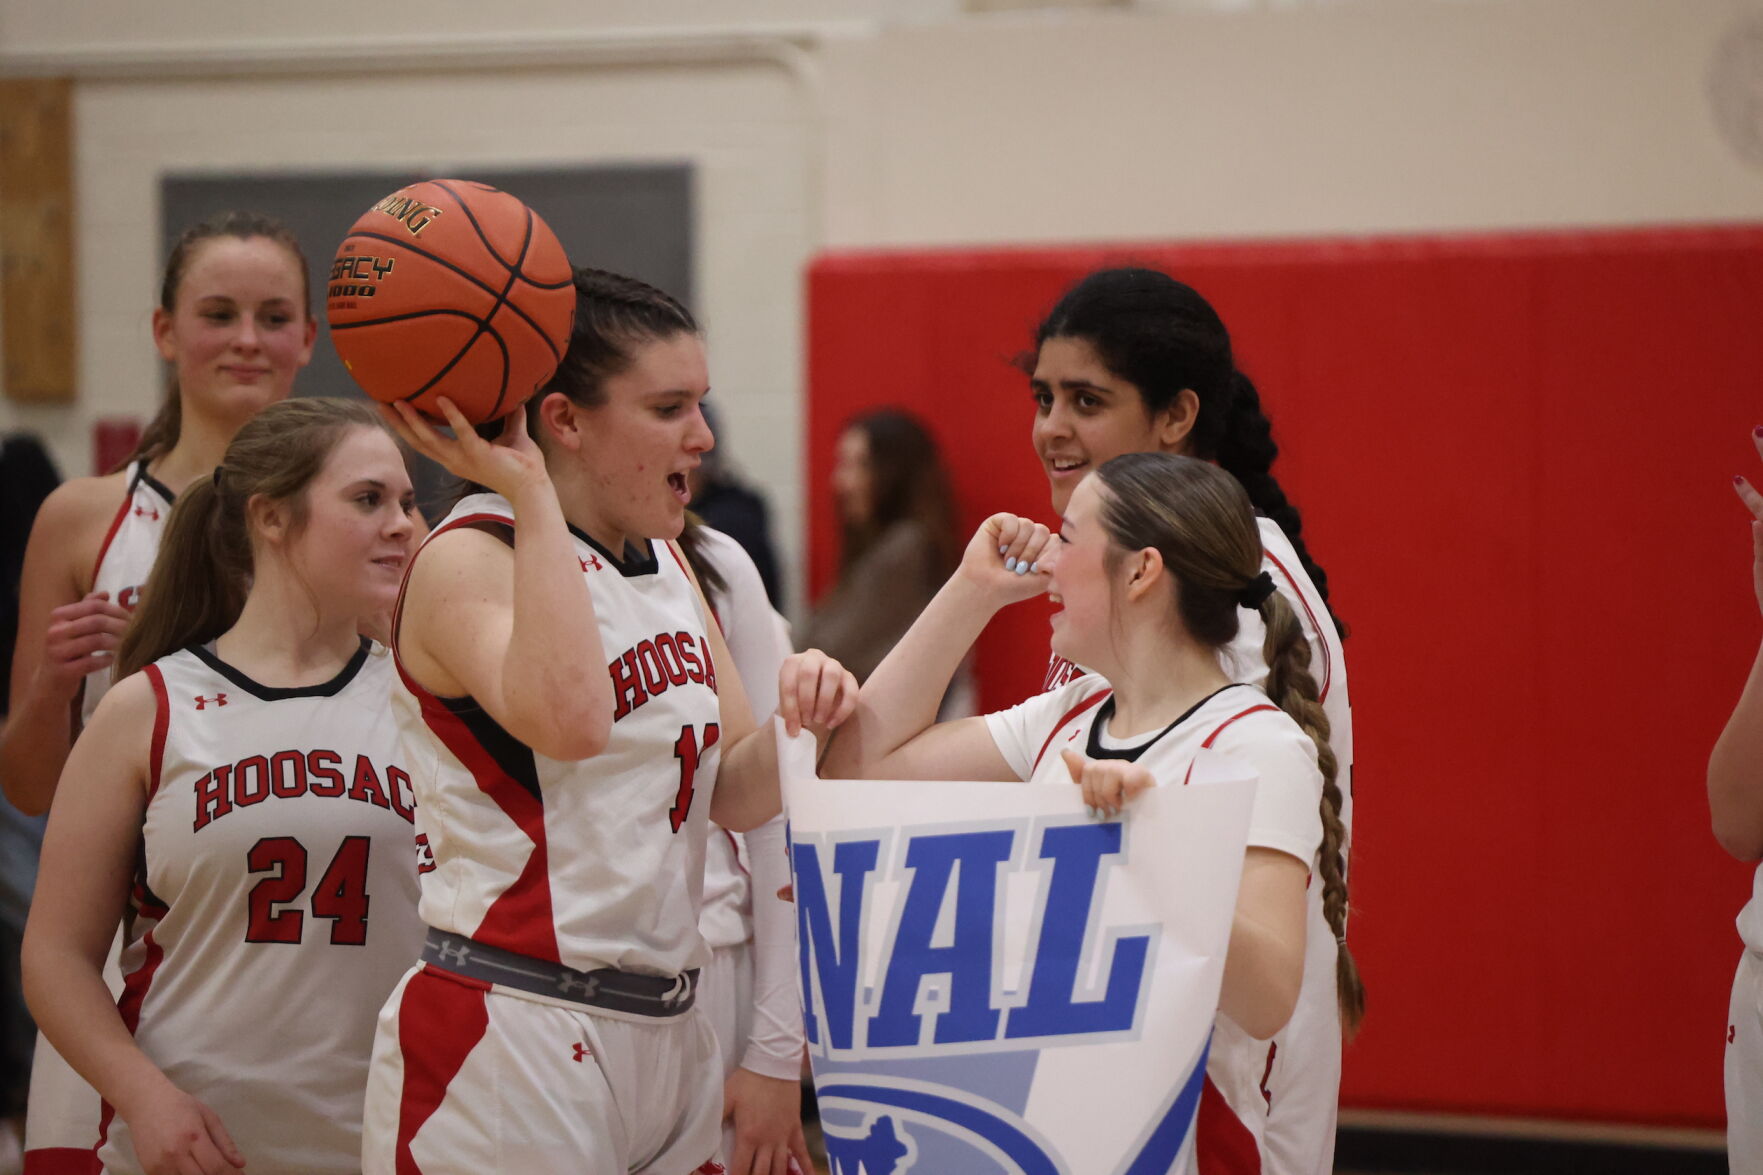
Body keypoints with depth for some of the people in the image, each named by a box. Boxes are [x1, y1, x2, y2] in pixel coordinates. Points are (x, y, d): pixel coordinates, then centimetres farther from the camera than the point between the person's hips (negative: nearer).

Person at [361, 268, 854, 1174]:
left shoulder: (666, 563, 13)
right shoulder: (468, 562, -12)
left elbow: (736, 794, 14)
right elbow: (568, 718, -33)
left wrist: (796, 722, -8)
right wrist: (527, 493, -27)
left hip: (665, 1031, 8)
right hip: (509, 1038, -8)